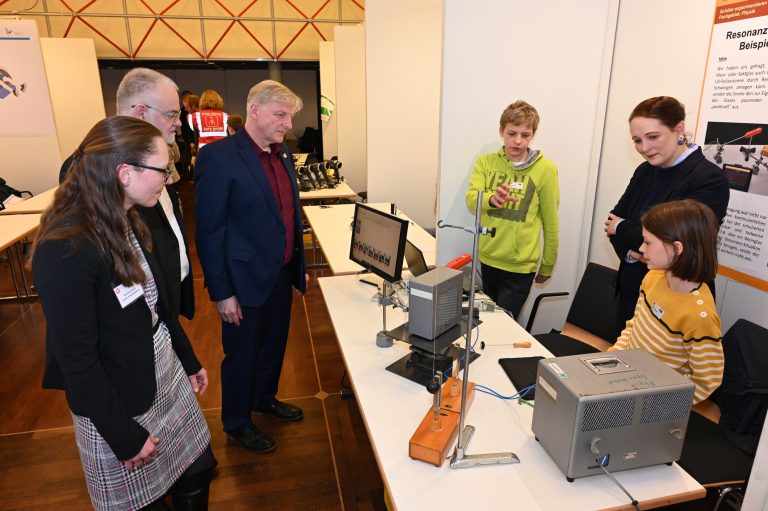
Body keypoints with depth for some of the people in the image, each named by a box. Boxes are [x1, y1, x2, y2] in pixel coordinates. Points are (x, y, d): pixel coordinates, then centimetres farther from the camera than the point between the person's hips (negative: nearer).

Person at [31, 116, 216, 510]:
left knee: (197, 471, 19)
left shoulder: (126, 223, -1)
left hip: (165, 372, 7)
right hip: (118, 401, -7)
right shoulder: (66, 252, -27)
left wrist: (189, 360, 16)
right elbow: (78, 361, -22)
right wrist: (124, 436, -14)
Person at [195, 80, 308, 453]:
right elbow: (209, 232, -16)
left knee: (274, 346, 23)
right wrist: (222, 293, -16)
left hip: (282, 275, 7)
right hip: (246, 281, -7)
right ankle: (236, 422, 35)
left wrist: (300, 265, 16)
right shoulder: (218, 156, -17)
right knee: (241, 355, 12)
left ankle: (264, 398, 48)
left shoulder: (283, 156, 6)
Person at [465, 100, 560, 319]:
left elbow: (551, 222, -1)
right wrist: (491, 199, -36)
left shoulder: (545, 169, -6)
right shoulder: (485, 162, 0)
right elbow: (471, 200, -14)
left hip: (520, 266, -3)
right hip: (485, 259, 3)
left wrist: (547, 266, 5)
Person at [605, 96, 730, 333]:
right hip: (631, 290, 6)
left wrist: (622, 229, -8)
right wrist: (628, 251, -15)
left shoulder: (710, 180, -16)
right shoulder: (645, 171, 5)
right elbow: (614, 220, 5)